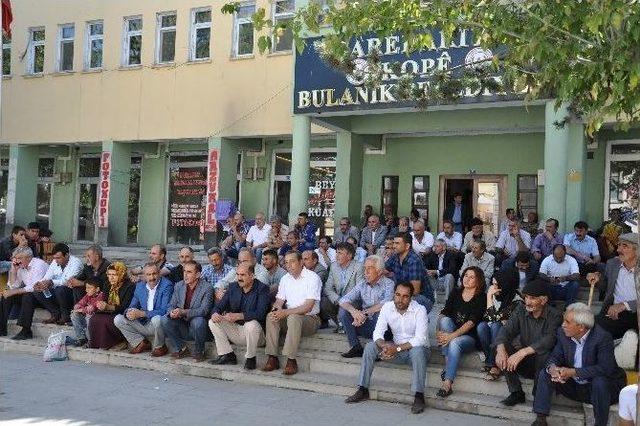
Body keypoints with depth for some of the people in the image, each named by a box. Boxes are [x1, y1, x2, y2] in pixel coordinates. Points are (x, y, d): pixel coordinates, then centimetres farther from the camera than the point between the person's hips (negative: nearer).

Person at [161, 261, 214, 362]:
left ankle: (199, 352, -9)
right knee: (164, 320, -18)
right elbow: (171, 305, 6)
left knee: (198, 321, -36)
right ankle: (181, 349, -1)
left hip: (196, 326, -5)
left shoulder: (207, 288, -12)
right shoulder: (179, 286, 5)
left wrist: (183, 312, -35)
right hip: (182, 326, 5)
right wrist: (172, 312, -21)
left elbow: (204, 310, -22)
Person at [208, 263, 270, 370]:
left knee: (251, 324, -37)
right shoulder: (233, 287, 4)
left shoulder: (262, 288, -14)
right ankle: (228, 356, 0)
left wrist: (238, 316, -35)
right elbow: (220, 306, 2)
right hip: (236, 330, 6)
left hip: (257, 333, -6)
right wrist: (215, 313, -23)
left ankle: (250, 358, -13)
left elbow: (260, 313, -26)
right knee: (213, 322, -7)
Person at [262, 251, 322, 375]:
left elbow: (308, 307, -19)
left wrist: (286, 312, -27)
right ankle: (272, 358, -22)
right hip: (289, 317, 6)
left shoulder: (312, 278, -11)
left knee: (293, 318, -36)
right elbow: (279, 301, 10)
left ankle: (291, 360, -32)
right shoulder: (285, 279, 12)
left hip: (310, 319, -6)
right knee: (271, 316, -22)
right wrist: (276, 309, -15)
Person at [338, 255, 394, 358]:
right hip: (365, 325, 5)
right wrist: (353, 311, -23)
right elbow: (343, 300, -1)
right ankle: (355, 347, -11)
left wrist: (364, 312, -24)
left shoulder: (388, 284, -8)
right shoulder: (362, 284, 7)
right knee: (343, 311, -11)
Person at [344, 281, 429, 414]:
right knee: (370, 346, -14)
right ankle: (363, 390, -10)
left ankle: (419, 396, -32)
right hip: (397, 350, 4)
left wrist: (398, 348, -31)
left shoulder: (419, 310, -18)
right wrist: (385, 346, -29)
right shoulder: (387, 307, -5)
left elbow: (420, 339, -25)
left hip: (417, 349, -4)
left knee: (417, 350, -38)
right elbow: (377, 333, -8)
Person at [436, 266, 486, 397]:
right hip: (451, 333, 4)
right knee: (445, 320, -27)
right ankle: (447, 363, -27)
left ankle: (447, 384, -38)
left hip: (469, 336, -4)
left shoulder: (481, 298, -4)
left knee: (454, 343, -35)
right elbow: (443, 314, 2)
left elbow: (471, 322, -15)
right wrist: (439, 331, -18)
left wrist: (452, 335, -26)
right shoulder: (455, 293, 10)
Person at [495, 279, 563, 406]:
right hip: (525, 363, 4)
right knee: (502, 346, -20)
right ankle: (516, 393, -15)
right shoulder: (520, 311, 0)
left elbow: (549, 340, -31)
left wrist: (523, 352, -43)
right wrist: (500, 349, -35)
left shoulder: (554, 316, -14)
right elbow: (506, 330, -13)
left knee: (544, 352, -36)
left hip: (543, 364, -4)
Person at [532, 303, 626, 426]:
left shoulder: (603, 337, -24)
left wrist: (573, 372, -35)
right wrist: (552, 368, -25)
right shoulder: (563, 333, -6)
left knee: (599, 382, -36)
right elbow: (555, 357, 1)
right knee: (544, 373, -9)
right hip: (573, 386, 5)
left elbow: (605, 368, -31)